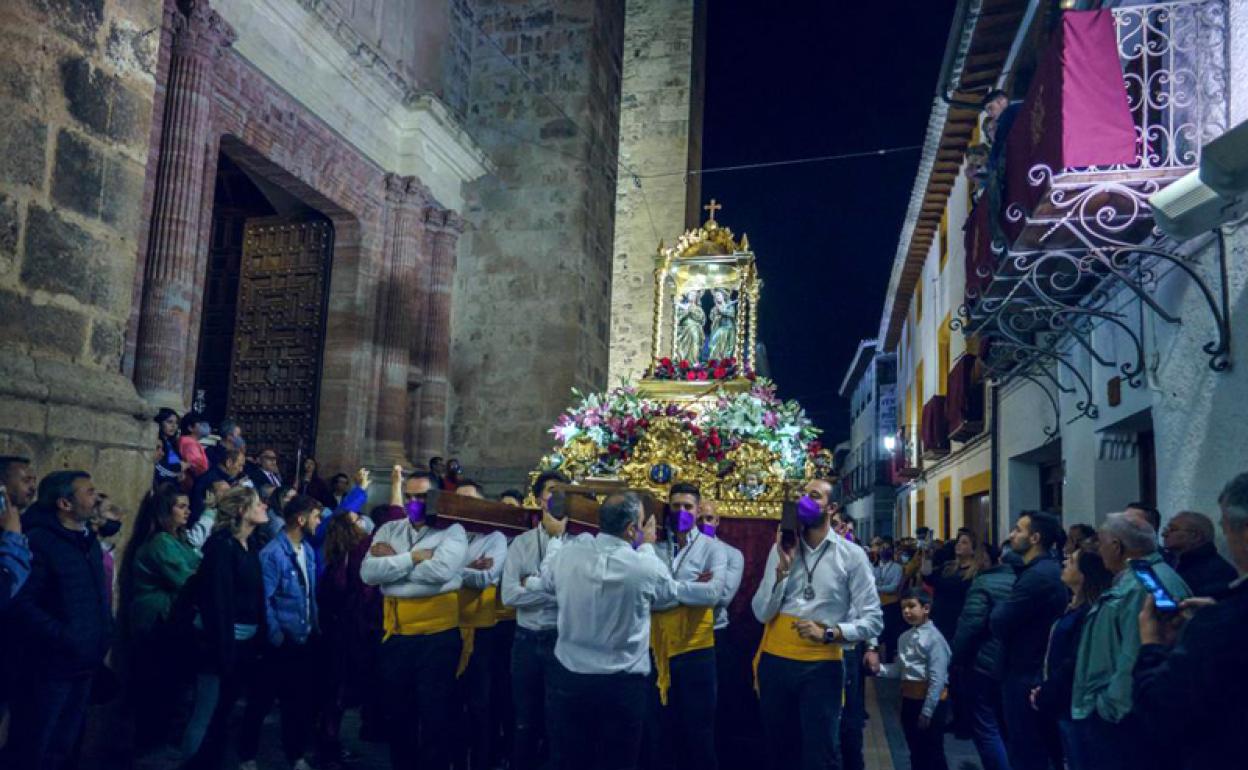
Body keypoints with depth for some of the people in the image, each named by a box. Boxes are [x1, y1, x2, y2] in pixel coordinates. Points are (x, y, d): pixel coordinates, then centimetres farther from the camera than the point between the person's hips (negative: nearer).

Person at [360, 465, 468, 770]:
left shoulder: (452, 531, -5)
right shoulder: (388, 530, 7)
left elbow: (440, 570, -24)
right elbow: (368, 573, -8)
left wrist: (392, 561, -12)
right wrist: (413, 557, -16)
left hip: (438, 634, -4)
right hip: (395, 634, 5)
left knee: (435, 713, 5)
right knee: (398, 711, 18)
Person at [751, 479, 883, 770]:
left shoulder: (851, 555, -3)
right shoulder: (781, 548, 4)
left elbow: (873, 620, -6)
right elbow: (761, 613, -2)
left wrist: (829, 633, -19)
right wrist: (782, 568, -14)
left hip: (821, 666, -3)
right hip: (775, 662, 3)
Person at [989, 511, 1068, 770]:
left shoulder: (1036, 576, -23)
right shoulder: (1052, 569, 9)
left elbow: (997, 623, -22)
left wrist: (1000, 606, -4)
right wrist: (1006, 610, -6)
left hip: (1026, 675, -10)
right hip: (1045, 672, 10)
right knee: (1048, 749, 19)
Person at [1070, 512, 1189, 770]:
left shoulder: (1145, 585, -21)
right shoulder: (1141, 577, 13)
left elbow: (1136, 660, -26)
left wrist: (1111, 707, -19)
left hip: (1117, 719, -10)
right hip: (1112, 712, 10)